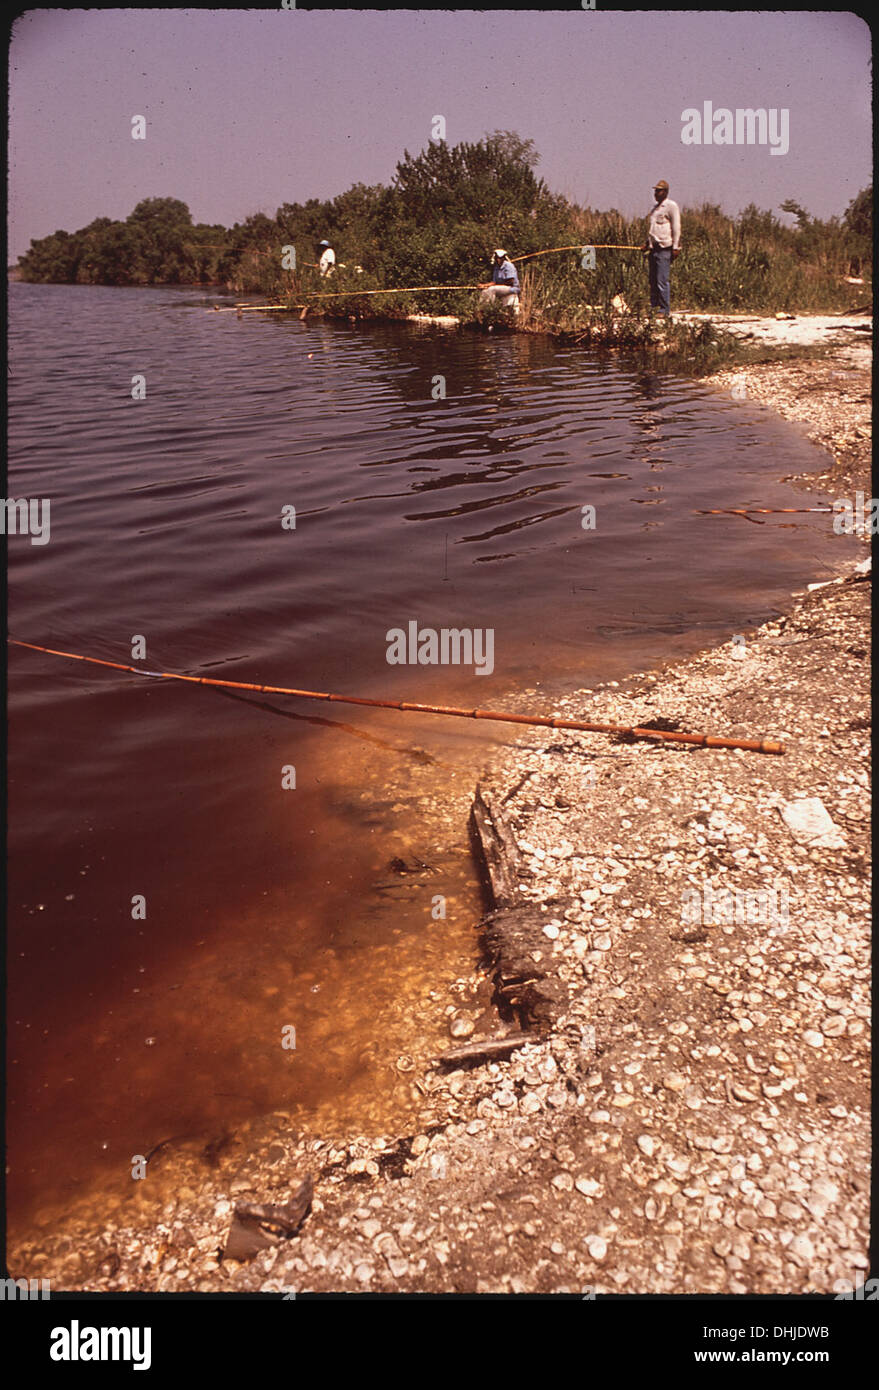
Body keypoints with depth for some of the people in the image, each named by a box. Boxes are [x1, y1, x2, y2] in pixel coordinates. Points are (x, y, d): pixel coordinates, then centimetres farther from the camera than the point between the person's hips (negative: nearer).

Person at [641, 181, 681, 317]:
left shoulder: (671, 206, -4)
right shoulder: (654, 207, 20)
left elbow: (676, 228, -8)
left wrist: (675, 248, -14)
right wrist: (647, 243, 18)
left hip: (664, 249, -8)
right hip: (653, 248, 8)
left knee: (662, 280, -11)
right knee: (653, 280, 7)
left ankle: (665, 309, -7)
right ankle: (653, 307, 12)